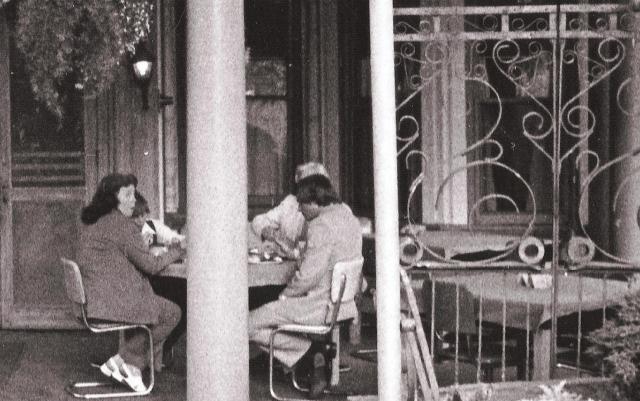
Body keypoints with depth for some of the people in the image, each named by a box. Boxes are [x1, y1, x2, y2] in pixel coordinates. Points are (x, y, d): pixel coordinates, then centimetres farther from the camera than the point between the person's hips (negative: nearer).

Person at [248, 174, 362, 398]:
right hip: (343, 301, 10)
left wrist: (285, 295, -6)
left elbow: (308, 276, -22)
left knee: (248, 325, -5)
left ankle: (308, 353, -5)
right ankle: (314, 356, 11)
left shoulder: (321, 226, -20)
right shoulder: (349, 218, 9)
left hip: (319, 307, -10)